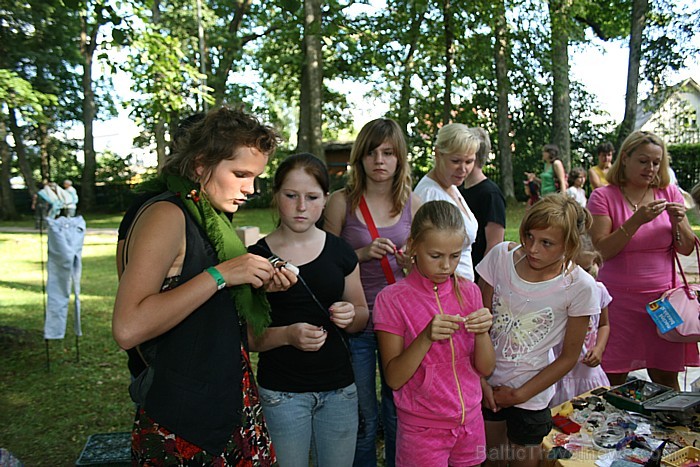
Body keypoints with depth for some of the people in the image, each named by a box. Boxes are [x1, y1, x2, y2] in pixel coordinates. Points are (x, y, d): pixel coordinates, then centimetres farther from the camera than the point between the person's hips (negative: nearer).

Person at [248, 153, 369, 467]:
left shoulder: (340, 251, 0)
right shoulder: (257, 256, -7)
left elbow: (362, 316, 10)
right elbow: (246, 335, -5)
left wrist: (350, 316, -12)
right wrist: (286, 335, -23)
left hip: (339, 388, 3)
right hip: (281, 392, -2)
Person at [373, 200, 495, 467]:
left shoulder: (469, 292, -3)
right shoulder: (392, 299, -15)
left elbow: (486, 369, -2)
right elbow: (394, 379, -16)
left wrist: (481, 332, -22)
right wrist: (426, 337, -30)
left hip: (470, 421, 4)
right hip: (422, 428, -4)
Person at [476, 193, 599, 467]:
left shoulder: (580, 287, -18)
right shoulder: (501, 256, -13)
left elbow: (569, 356, -8)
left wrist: (519, 395, -7)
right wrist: (480, 380, -8)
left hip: (530, 393, -2)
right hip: (487, 384, 2)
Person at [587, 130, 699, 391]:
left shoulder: (669, 193, 7)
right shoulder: (603, 197, -4)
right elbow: (602, 251, -13)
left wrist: (678, 222, -11)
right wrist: (636, 221, -23)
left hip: (663, 297, 3)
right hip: (619, 299, -3)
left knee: (666, 377, 8)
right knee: (613, 380, 0)